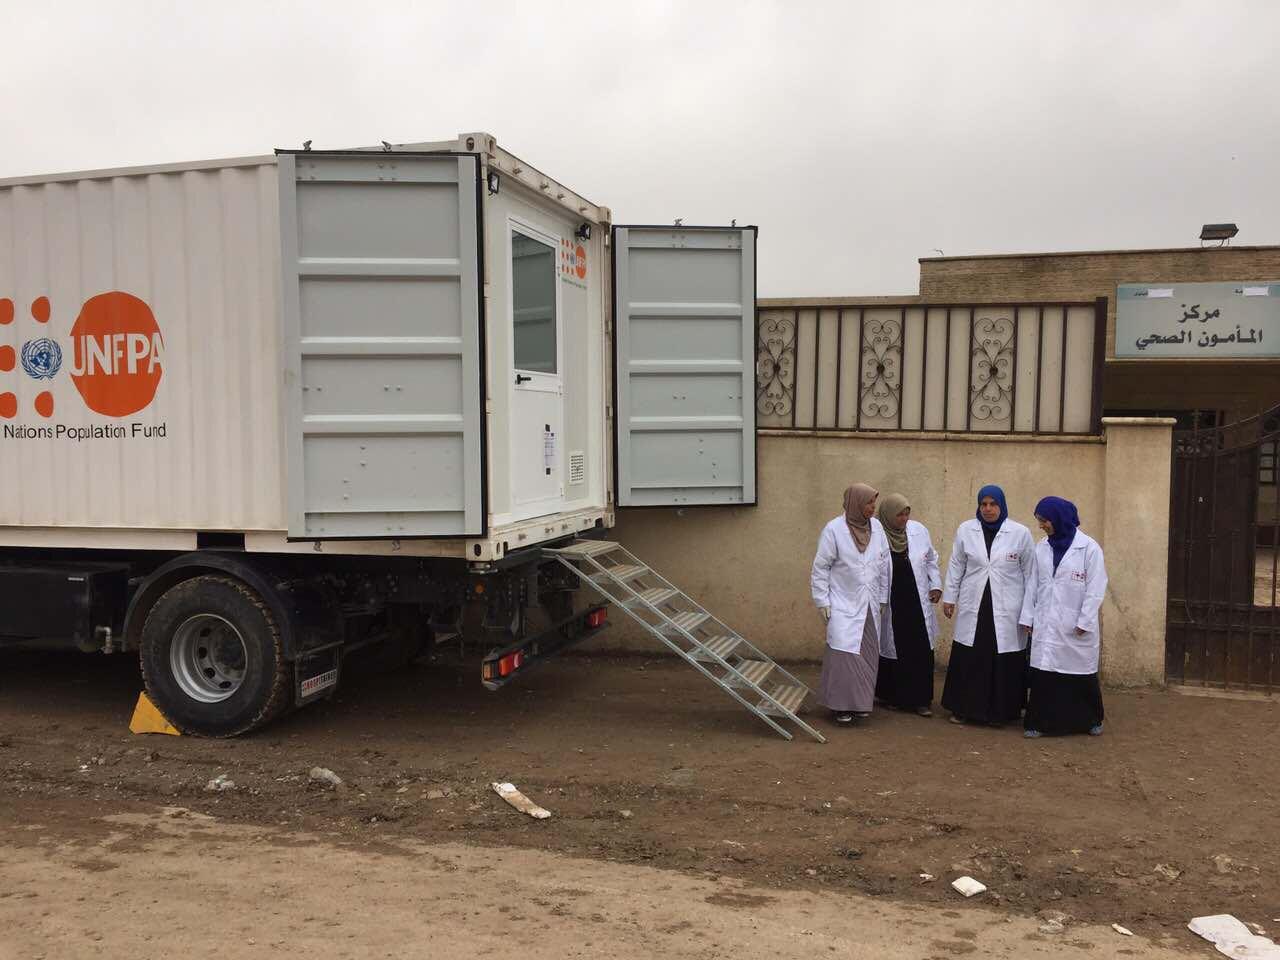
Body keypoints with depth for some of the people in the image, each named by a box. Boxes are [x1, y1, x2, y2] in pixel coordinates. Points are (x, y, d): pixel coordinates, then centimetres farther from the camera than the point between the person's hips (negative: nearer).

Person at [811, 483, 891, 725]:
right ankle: (841, 704, 2)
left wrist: (883, 598, 11)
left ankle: (861, 701, 20)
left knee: (868, 654, 7)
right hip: (843, 604, -5)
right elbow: (820, 567, -7)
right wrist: (822, 601, -8)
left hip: (870, 604, 5)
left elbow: (884, 563, 10)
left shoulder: (876, 526, 3)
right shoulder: (833, 530, -11)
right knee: (843, 653, -9)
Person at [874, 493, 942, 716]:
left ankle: (920, 699, 10)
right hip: (889, 606, -3)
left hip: (917, 604, 3)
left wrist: (936, 584, 9)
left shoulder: (918, 530, 1)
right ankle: (890, 696, 24)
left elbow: (931, 559, 15)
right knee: (891, 650, 7)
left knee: (921, 652, 1)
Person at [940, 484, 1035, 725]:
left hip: (1006, 609, -1)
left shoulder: (1021, 533, -3)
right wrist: (949, 597, 10)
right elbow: (956, 566, 10)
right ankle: (963, 708, 17)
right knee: (968, 658, 3)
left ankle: (1000, 710, 17)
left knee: (1004, 660, 1)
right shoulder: (966, 530, 2)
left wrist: (1029, 610, -1)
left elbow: (1029, 573, 0)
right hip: (972, 606, 1)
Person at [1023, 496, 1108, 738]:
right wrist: (1030, 617, 5)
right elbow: (1034, 585, 9)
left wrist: (1084, 623, -12)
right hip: (1046, 625, 3)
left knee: (1082, 674, 10)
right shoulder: (1042, 548, 6)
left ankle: (1092, 719, 31)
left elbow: (1095, 589, -9)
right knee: (1042, 673, -2)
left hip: (1076, 625, -3)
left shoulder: (1089, 547, -8)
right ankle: (1040, 722, 8)